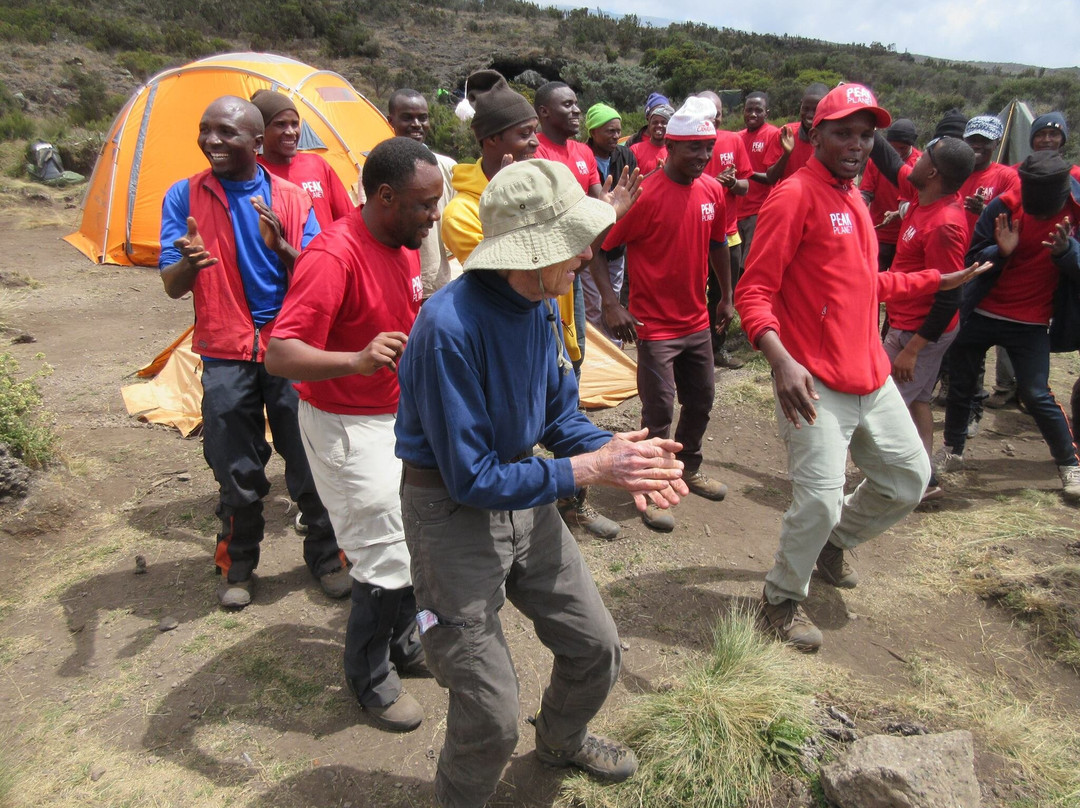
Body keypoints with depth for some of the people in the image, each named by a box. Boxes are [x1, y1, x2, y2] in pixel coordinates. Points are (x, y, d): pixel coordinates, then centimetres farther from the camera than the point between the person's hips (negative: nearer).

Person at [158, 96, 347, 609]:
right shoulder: (184, 197, 1)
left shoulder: (293, 198, 1)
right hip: (225, 354, 0)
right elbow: (172, 287, -2)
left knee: (309, 460, 5)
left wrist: (281, 246, -23)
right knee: (236, 471, 8)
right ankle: (238, 566, 30)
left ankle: (325, 555, 26)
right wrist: (189, 261, -26)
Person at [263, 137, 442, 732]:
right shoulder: (334, 257, -25)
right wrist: (357, 361, -45)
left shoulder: (406, 245, 4)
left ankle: (400, 641, 41)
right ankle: (369, 677, 24)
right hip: (349, 428, -9)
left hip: (400, 415, 9)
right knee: (387, 558, -1)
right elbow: (280, 355, -31)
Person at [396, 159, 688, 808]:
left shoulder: (542, 303, -4)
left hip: (524, 498, 7)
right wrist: (591, 468, -24)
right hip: (454, 511, -7)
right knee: (491, 714, 1)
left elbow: (561, 415, 6)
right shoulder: (451, 326, -29)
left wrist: (621, 455, -14)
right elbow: (471, 480, -25)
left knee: (598, 649, 18)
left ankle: (562, 739, 52)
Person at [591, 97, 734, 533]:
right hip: (655, 325, -7)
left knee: (701, 399, 18)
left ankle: (689, 468, 40)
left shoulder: (712, 191, 2)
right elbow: (597, 247, -16)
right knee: (659, 410, -1)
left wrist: (726, 296, 19)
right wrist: (611, 304, -23)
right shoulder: (646, 195, -18)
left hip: (697, 321, 7)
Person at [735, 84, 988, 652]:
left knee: (909, 478, 17)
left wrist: (937, 281, 29)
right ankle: (781, 600, 16)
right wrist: (779, 357, -32)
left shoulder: (853, 198, 16)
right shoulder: (795, 195, -11)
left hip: (870, 375, 9)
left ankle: (833, 542, 40)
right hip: (815, 382, -9)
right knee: (820, 499, -10)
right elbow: (753, 292, -18)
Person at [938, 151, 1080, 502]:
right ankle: (952, 451, 28)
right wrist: (1001, 251, -27)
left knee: (1036, 393, -7)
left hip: (1031, 322, -1)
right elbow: (973, 257, -7)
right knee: (961, 384, 9)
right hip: (982, 312, 1)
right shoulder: (1004, 205, -12)